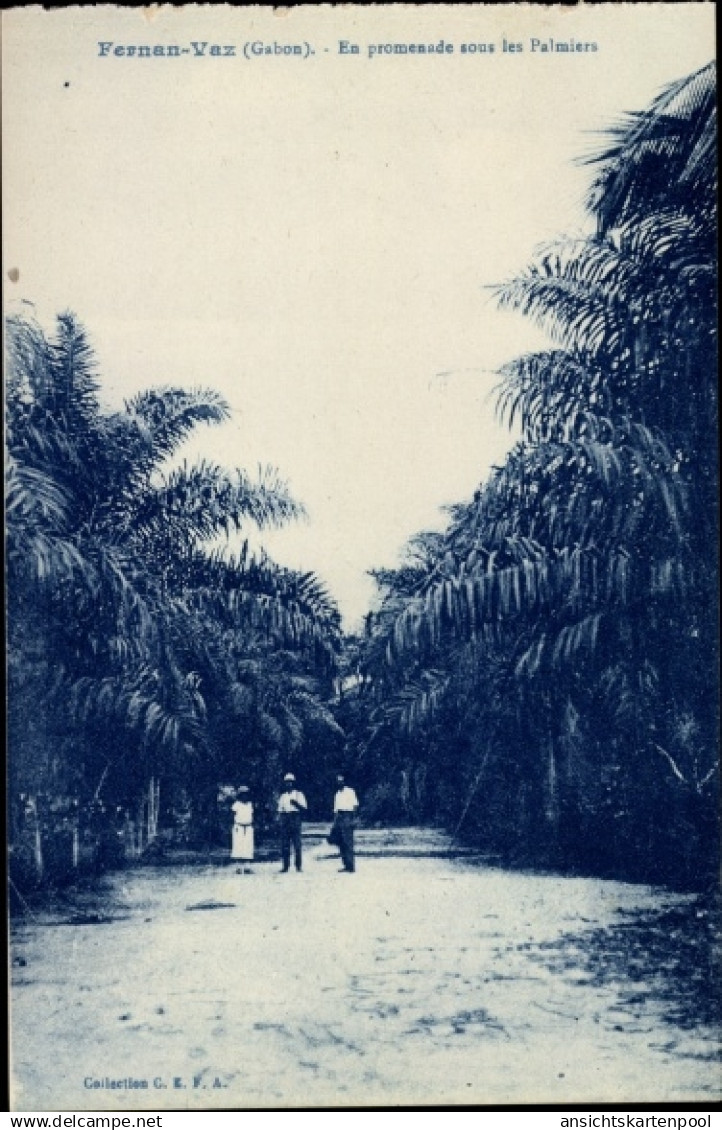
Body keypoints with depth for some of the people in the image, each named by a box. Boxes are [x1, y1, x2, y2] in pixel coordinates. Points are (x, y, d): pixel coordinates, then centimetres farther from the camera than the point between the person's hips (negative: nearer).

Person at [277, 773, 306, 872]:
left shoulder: (298, 794, 6)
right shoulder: (283, 796, 19)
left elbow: (303, 808, -3)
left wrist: (296, 803, -19)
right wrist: (279, 820, 8)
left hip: (295, 819, -4)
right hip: (285, 821, 4)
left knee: (297, 844, -8)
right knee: (284, 844, 0)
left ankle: (298, 866, -4)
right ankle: (285, 865, 4)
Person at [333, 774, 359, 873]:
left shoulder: (349, 791, -1)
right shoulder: (337, 794, 19)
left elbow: (355, 805, -7)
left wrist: (353, 819, -15)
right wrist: (335, 822, 15)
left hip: (347, 816, -7)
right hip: (339, 818, 7)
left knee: (348, 842, -11)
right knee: (341, 842, 5)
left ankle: (351, 866, -10)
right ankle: (346, 865, 10)